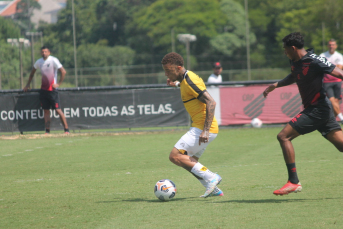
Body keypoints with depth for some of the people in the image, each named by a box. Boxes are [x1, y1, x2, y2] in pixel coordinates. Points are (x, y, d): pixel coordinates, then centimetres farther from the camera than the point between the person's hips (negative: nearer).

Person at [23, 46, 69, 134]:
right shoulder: (39, 62, 8)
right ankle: (47, 131, 9)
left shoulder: (53, 60, -11)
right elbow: (32, 72, 24)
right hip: (43, 89, 6)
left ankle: (66, 130, -7)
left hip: (52, 89, -6)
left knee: (58, 110, -9)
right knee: (46, 110, 5)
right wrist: (28, 84, 23)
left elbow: (63, 72, -15)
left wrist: (58, 84, -15)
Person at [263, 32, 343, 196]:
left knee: (284, 136, -9)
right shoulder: (295, 62, 10)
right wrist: (276, 85, 27)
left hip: (317, 109, -9)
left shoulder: (314, 61, -17)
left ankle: (293, 182, -8)